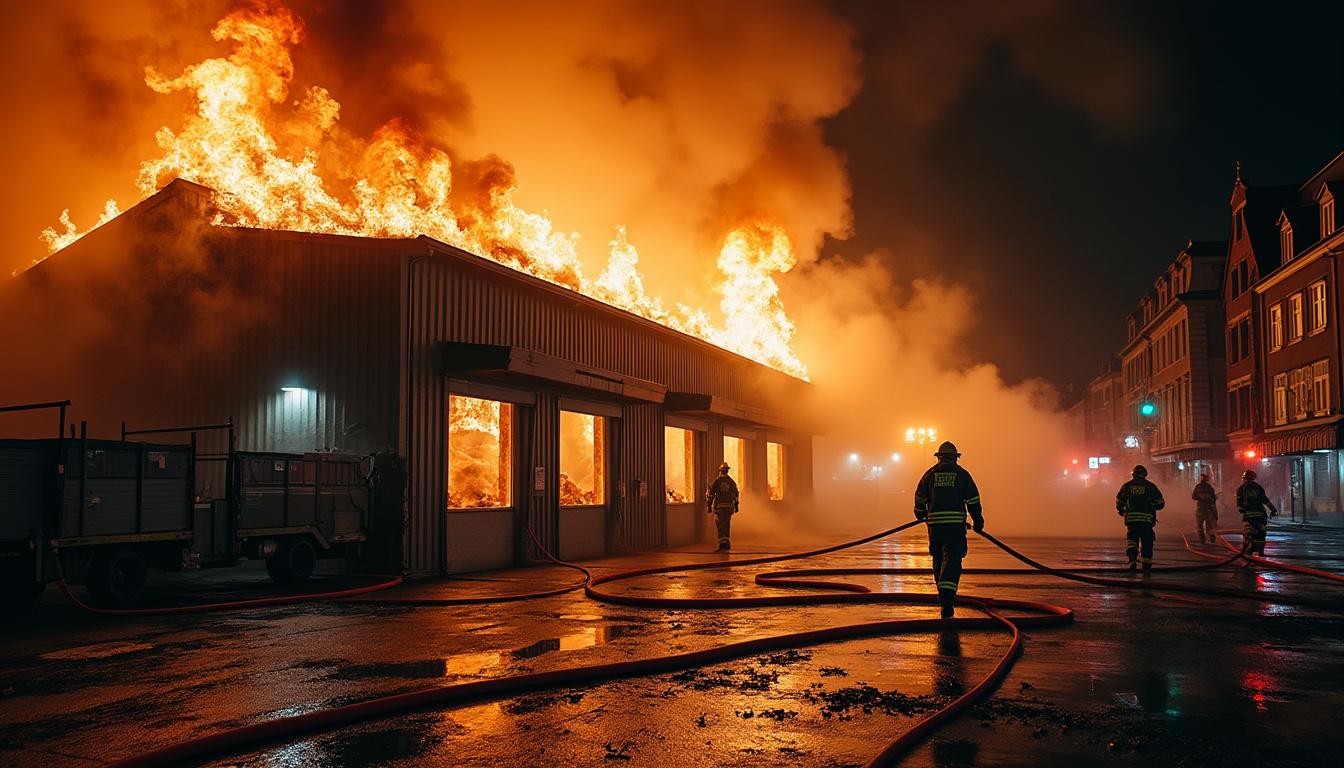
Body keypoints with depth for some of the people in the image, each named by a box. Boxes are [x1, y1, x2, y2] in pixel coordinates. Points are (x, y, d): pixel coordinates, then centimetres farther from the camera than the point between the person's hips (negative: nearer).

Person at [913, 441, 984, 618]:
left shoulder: (930, 473, 9)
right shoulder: (962, 474, 5)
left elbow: (920, 496, 15)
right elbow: (973, 498, 2)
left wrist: (920, 513, 32)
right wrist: (978, 519, 9)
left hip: (935, 522, 2)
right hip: (956, 523, -2)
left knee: (938, 558, 18)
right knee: (952, 559, -6)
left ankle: (944, 594, 30)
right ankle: (947, 596, -23)